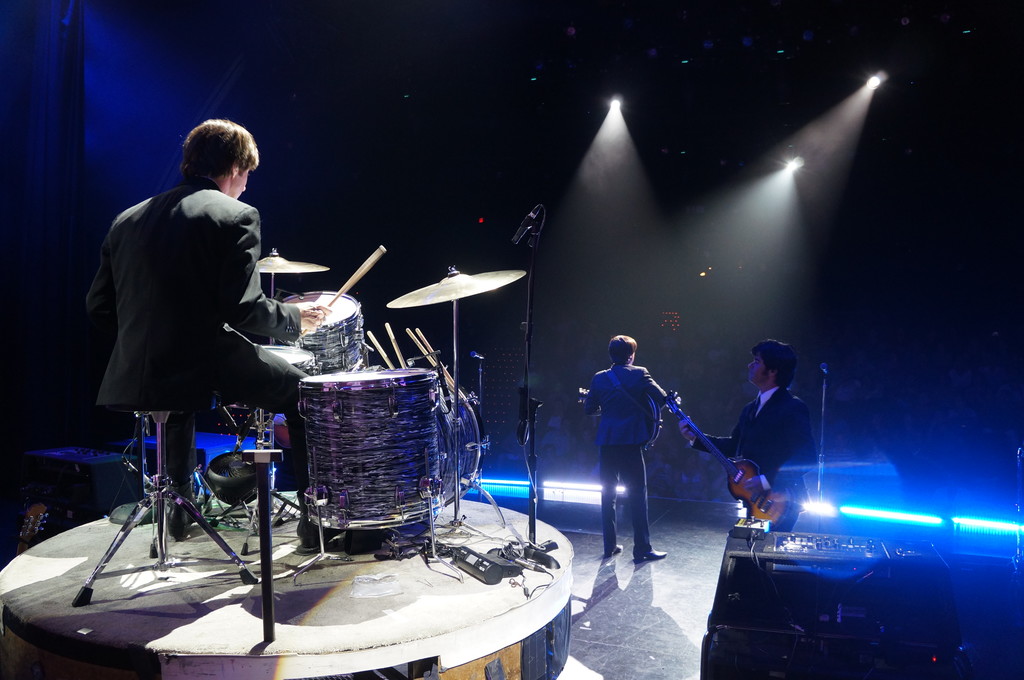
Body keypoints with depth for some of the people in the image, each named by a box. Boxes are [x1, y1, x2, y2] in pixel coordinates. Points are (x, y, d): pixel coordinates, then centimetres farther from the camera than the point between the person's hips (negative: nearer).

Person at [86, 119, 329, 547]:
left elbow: (99, 308, 13)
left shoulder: (128, 219, 13)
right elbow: (243, 309, -16)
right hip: (207, 363, -6)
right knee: (302, 391, 14)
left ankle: (180, 503, 41)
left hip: (134, 378, 7)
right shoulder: (235, 216, -6)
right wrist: (295, 318, 1)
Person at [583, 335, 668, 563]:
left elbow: (589, 409, 7)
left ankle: (609, 546, 17)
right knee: (637, 494, 2)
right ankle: (642, 549, 4)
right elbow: (661, 398, -11)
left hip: (607, 441, 4)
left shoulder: (599, 378, 5)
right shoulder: (639, 374, -5)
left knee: (607, 493, 12)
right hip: (631, 441, -3)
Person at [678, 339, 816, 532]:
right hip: (754, 500, 8)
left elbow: (806, 457, -21)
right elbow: (734, 445, 20)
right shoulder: (751, 409, 12)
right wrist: (696, 438, 11)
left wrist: (766, 481, -24)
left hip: (779, 504, -8)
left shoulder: (793, 409, -15)